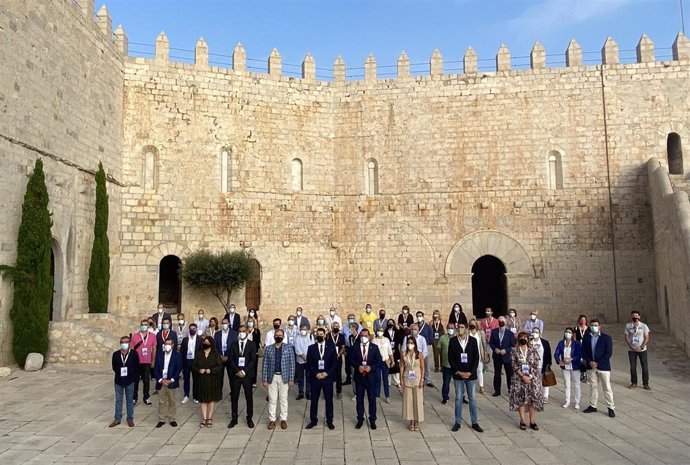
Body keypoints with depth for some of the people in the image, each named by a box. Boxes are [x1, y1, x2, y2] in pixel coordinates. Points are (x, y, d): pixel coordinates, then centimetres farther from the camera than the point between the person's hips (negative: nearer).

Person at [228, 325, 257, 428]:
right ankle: (234, 419, 17)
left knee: (249, 397, 5)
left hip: (247, 374, -2)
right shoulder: (234, 344, 6)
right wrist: (237, 371, -11)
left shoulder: (251, 344, -1)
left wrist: (244, 371, -14)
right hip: (235, 374, 2)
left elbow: (253, 360, -6)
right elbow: (231, 359, 1)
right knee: (234, 397, 6)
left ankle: (250, 418, 16)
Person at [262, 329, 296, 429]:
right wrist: (264, 379, -2)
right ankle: (272, 419, 16)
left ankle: (283, 419, 17)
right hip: (272, 377, 1)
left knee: (283, 399, 7)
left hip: (284, 377, -1)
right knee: (272, 399, 7)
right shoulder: (268, 348, 1)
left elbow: (292, 363, -3)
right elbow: (265, 364, 2)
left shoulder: (289, 348, -2)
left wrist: (291, 379, -6)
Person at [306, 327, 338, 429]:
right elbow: (309, 364, 1)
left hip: (327, 378, 0)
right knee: (314, 400, 7)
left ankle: (329, 421, 17)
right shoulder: (311, 348, 3)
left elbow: (335, 362, 0)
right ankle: (313, 420, 20)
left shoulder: (331, 347, 2)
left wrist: (327, 373, -10)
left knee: (329, 400, 6)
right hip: (315, 378, 0)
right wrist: (316, 374, -11)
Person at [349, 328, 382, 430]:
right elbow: (350, 359, -1)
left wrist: (371, 367, -16)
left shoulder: (374, 347, 0)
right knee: (359, 399, 10)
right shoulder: (354, 347, 0)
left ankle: (372, 420, 18)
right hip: (359, 376, 1)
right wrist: (358, 366, -17)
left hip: (370, 376, -1)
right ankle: (360, 420, 22)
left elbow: (379, 360, -1)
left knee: (372, 399, 5)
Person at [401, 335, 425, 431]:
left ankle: (417, 421, 15)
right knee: (408, 400, 4)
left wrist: (422, 380, -8)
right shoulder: (404, 355, -2)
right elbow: (402, 367, 2)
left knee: (418, 400, 3)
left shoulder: (419, 354, -7)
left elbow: (422, 368, -3)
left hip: (417, 379, -1)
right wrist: (401, 379, -2)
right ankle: (411, 421, 15)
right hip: (407, 380, 1)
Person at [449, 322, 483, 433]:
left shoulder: (473, 340, -2)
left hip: (471, 374, 0)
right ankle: (458, 422, 17)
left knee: (472, 399, 8)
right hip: (458, 374, 0)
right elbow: (450, 358, -2)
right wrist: (458, 372, -10)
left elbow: (476, 358, -2)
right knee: (458, 398, 8)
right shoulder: (453, 341, -2)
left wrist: (470, 372, -10)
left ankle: (475, 422, 19)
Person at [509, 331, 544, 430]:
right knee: (520, 400, 2)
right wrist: (523, 376, -14)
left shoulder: (533, 351, 3)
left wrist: (530, 376, -13)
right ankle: (522, 421, 11)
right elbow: (514, 366, -6)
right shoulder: (514, 351, -1)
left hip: (533, 379, 1)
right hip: (519, 379, -1)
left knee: (533, 399, 1)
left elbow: (536, 365, -1)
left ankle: (532, 421, 11)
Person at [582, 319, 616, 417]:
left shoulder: (606, 337, -5)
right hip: (590, 366, 3)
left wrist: (597, 363, -14)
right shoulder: (586, 337, 4)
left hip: (603, 366, -3)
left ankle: (611, 408, 11)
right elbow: (584, 351, 5)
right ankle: (593, 406, 21)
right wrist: (590, 362, -11)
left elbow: (609, 353, -9)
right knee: (593, 386, 12)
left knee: (607, 387, 2)